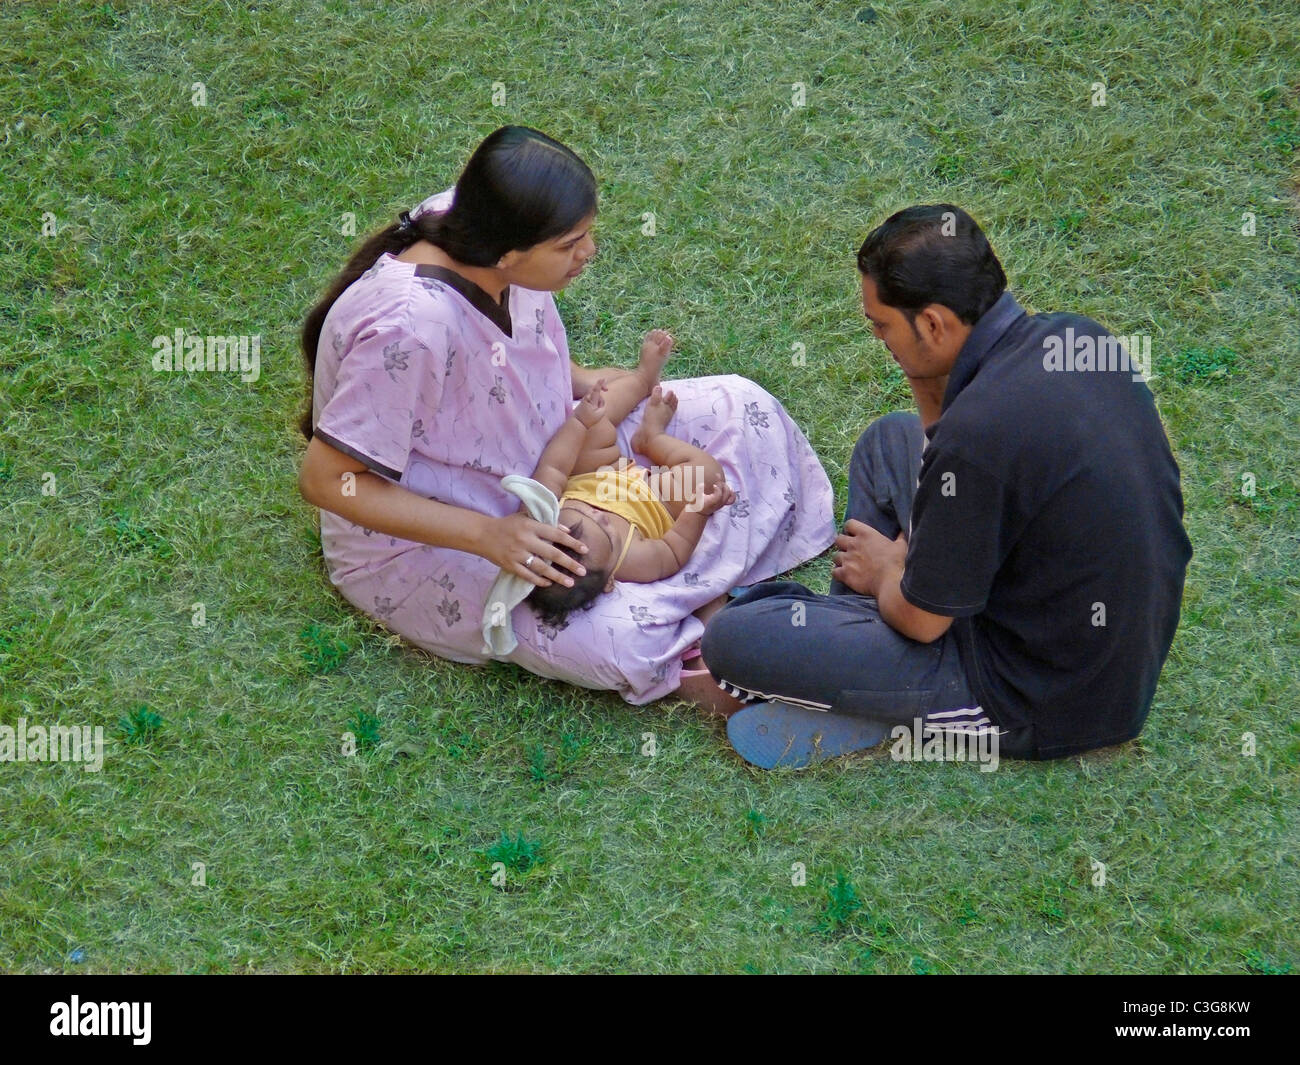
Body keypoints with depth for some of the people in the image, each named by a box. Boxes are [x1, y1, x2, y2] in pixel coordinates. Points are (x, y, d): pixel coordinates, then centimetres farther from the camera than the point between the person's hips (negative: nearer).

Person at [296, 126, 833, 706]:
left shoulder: (478, 227, -14)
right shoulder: (411, 326, -38)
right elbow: (327, 481, -29)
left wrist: (578, 379, -5)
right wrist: (486, 535, -33)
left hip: (535, 459, 8)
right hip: (425, 543, -8)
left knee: (737, 408, -1)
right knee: (621, 637, -29)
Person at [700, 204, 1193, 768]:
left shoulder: (978, 430, -32)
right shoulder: (1076, 337, -5)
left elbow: (922, 620, -17)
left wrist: (884, 571, 5)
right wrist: (929, 383, -2)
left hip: (1037, 702, -9)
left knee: (731, 637, -13)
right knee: (889, 440, 22)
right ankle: (851, 621, 23)